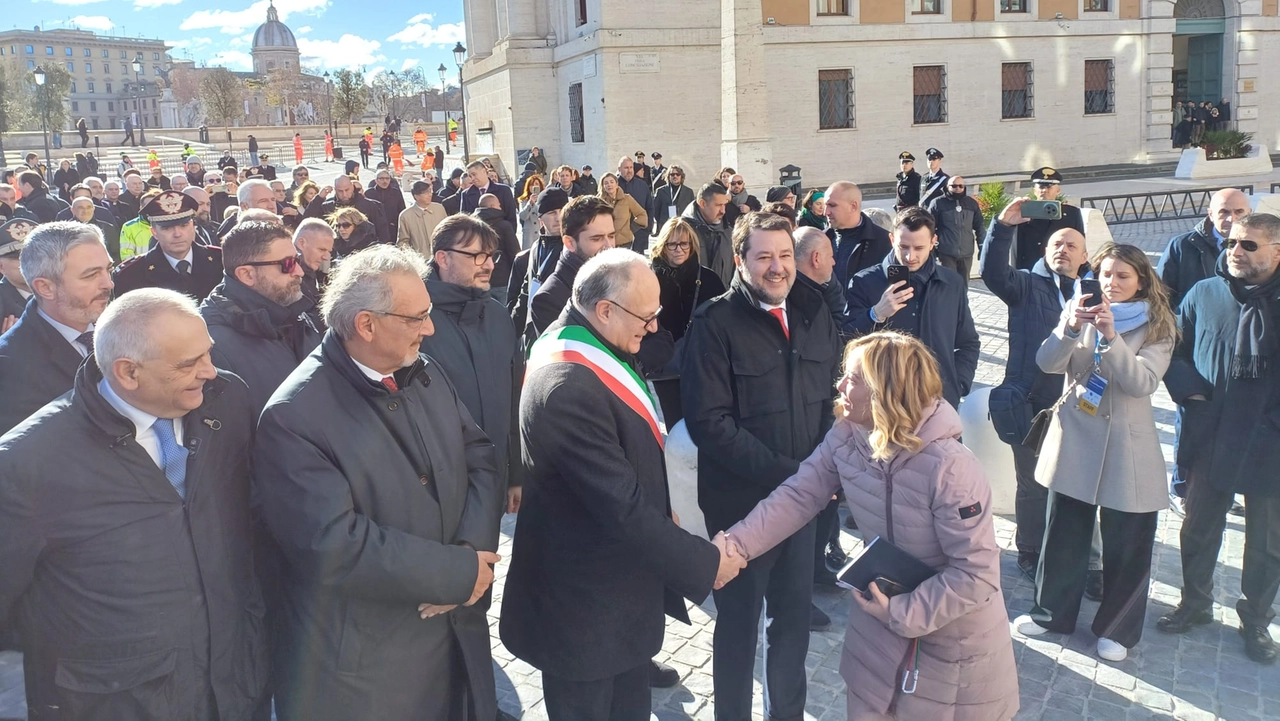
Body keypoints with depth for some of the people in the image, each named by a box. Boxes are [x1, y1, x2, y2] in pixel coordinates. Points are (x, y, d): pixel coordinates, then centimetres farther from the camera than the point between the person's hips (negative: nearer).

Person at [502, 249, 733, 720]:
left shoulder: (596, 351, 1)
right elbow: (622, 506, -28)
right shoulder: (568, 388, -30)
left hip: (623, 585, 9)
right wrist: (704, 562, -19)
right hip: (587, 602, -9)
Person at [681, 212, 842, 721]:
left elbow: (833, 395, 10)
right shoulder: (715, 324, -13)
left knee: (793, 617, 18)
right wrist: (783, 473, -20)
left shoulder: (813, 312, 4)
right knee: (739, 622, 11)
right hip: (740, 501, -5)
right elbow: (709, 421, -18)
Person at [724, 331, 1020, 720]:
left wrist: (902, 614, -23)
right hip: (885, 613, 6)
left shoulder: (949, 469, -33)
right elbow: (798, 495, -9)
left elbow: (977, 574, -28)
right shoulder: (844, 438, -14)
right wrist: (738, 542, -20)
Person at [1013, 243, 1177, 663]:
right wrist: (1070, 328, -28)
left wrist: (1111, 337, -31)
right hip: (1074, 439, 2)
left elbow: (1143, 382, -18)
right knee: (1063, 532, 13)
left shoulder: (1157, 327, -4)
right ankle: (1052, 612, 30)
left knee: (1127, 544, 6)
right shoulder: (1079, 311, 2)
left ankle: (1118, 628, 24)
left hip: (1127, 448, -2)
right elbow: (1047, 363, -10)